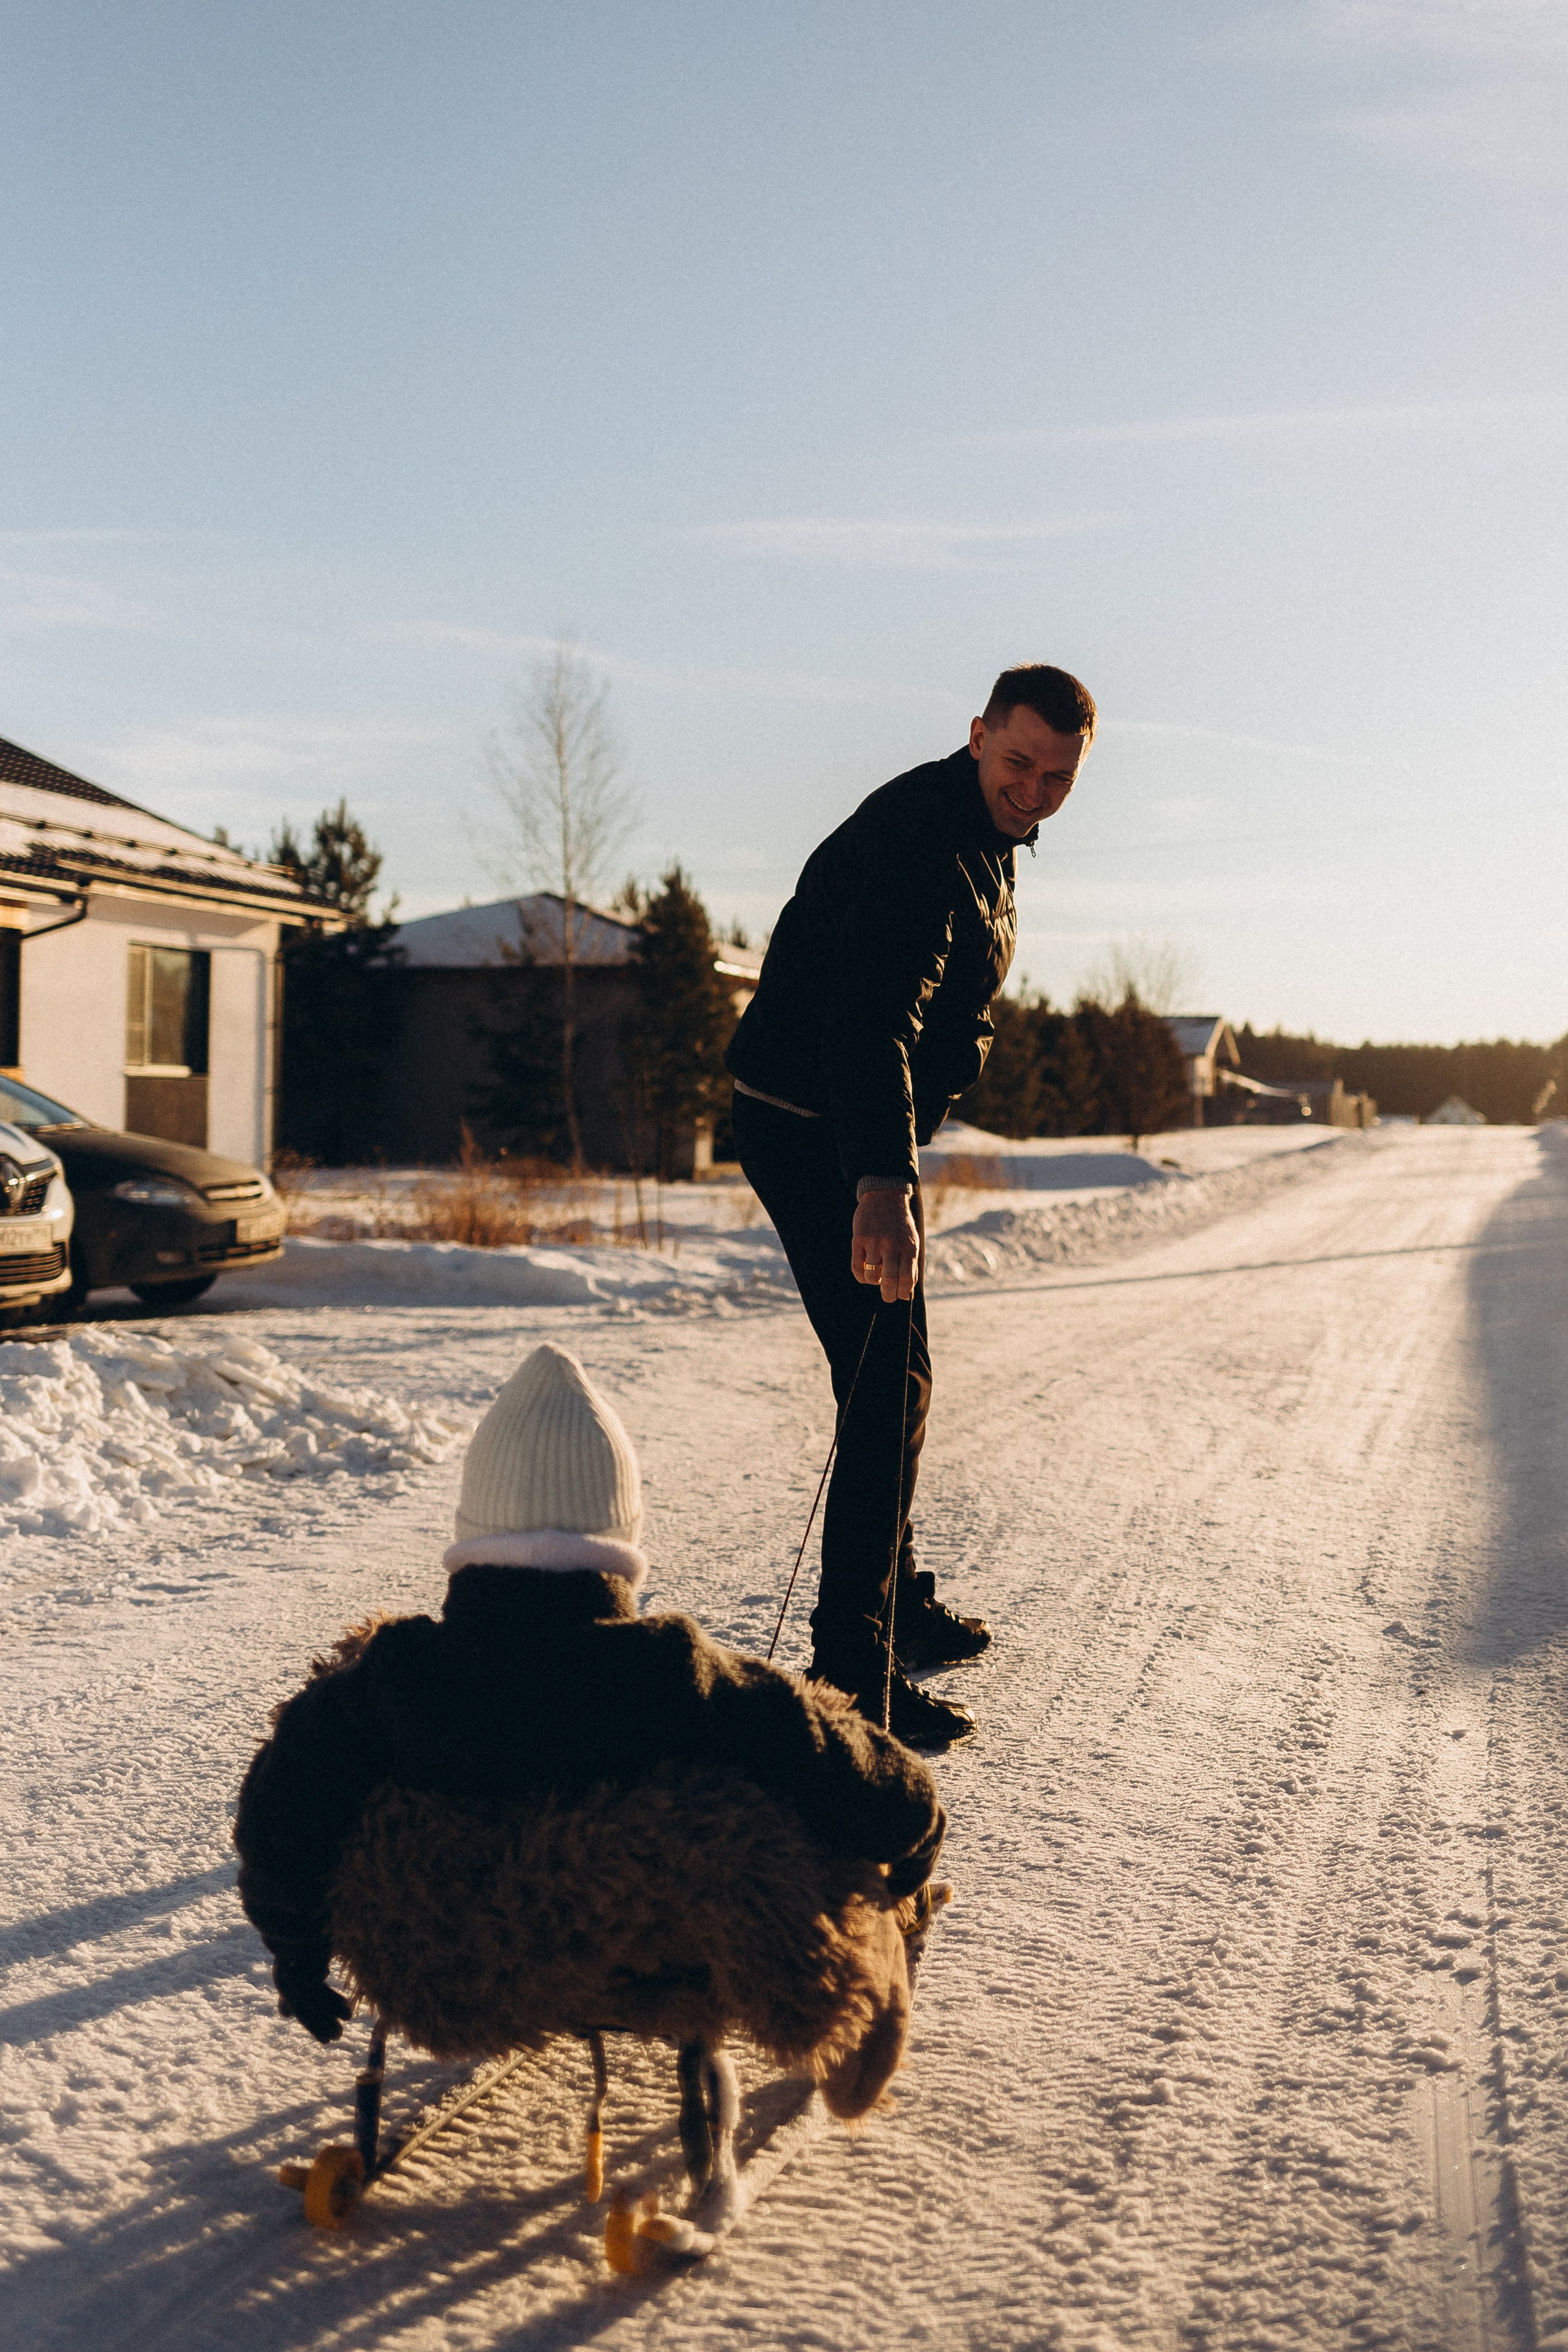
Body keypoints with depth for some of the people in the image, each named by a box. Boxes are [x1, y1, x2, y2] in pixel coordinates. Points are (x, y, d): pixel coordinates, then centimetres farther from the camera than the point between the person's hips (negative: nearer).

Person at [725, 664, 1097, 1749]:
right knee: (889, 1387, -12)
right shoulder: (917, 838, -22)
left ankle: (900, 1601, 38)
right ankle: (853, 1667, -8)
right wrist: (882, 1183, -49)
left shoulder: (982, 843, 12)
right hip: (820, 1136, -11)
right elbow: (872, 1019, -37)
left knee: (895, 1380, 21)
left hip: (868, 1134, 11)